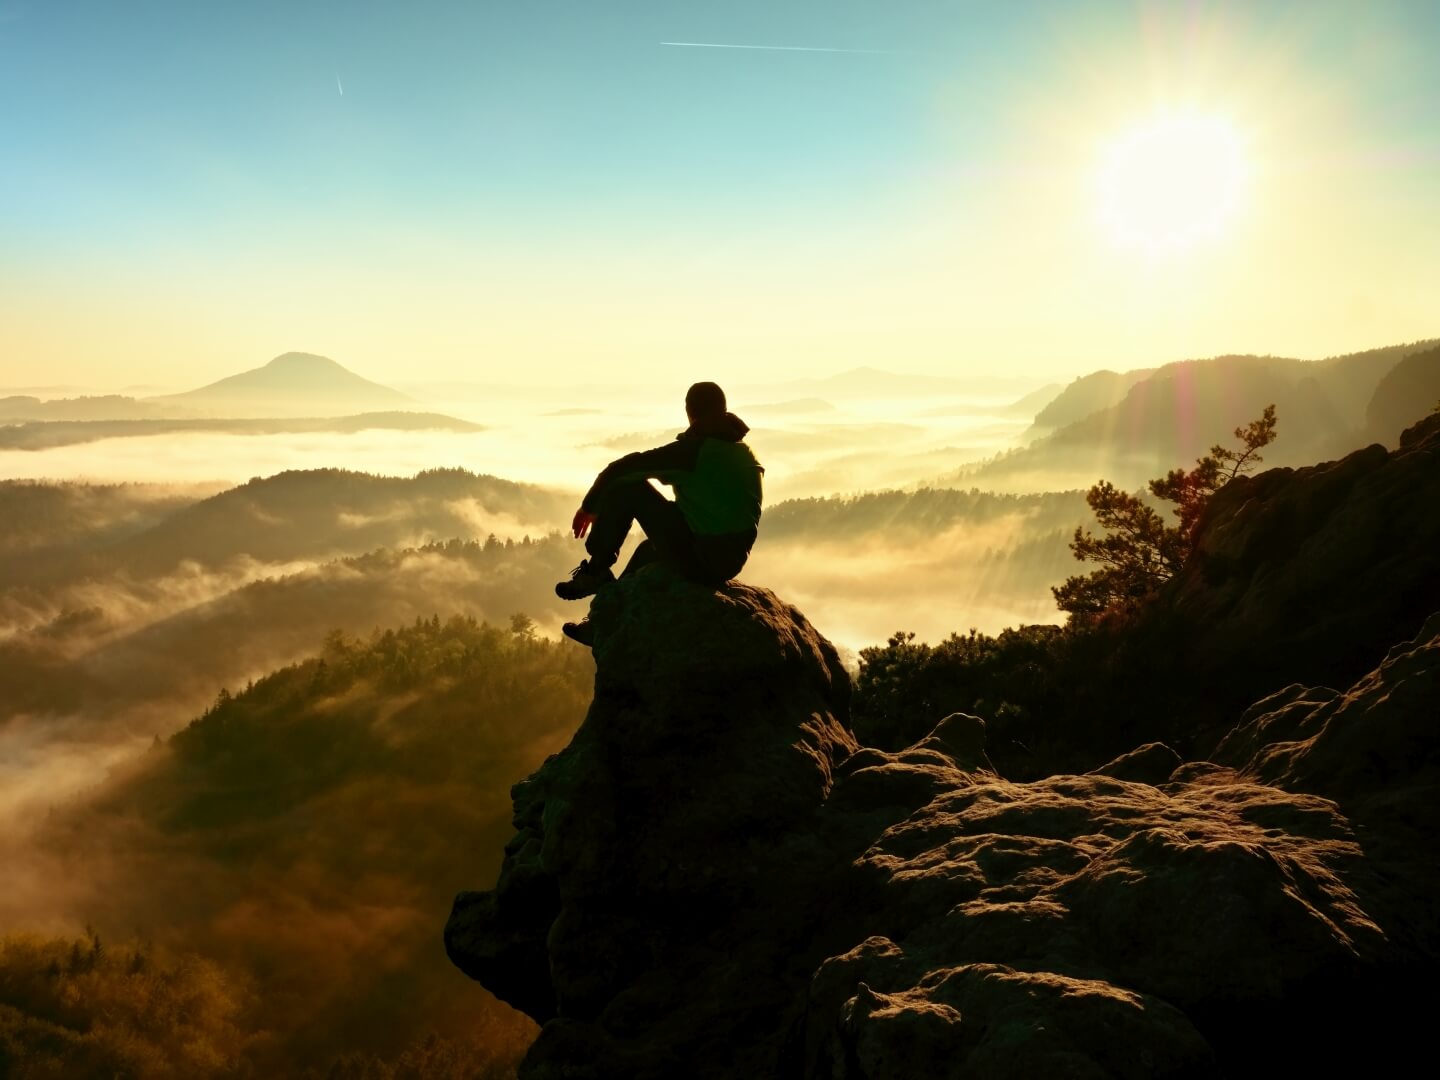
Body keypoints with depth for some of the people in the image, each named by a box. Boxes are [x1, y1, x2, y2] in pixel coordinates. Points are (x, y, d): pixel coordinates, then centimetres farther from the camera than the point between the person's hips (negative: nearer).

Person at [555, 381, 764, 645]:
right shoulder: (746, 455, 10)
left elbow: (620, 469, -7)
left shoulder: (693, 449, -10)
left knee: (626, 486, 1)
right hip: (730, 564, 8)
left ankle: (596, 571, 10)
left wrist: (589, 506, 9)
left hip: (695, 558, -8)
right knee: (649, 548, 35)